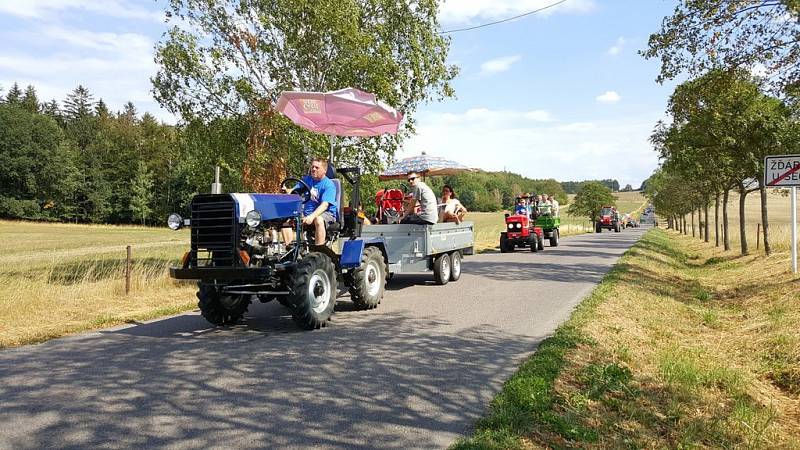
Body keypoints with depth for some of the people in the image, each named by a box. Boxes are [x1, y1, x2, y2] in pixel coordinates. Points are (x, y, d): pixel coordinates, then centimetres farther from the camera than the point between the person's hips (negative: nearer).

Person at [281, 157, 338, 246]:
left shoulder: (329, 185, -10)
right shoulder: (306, 179, 11)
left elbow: (325, 205, -23)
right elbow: (295, 191, 5)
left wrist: (312, 216, -38)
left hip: (326, 213, -6)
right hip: (306, 212, 6)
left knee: (318, 220, -39)